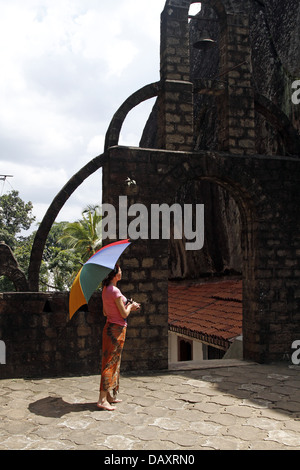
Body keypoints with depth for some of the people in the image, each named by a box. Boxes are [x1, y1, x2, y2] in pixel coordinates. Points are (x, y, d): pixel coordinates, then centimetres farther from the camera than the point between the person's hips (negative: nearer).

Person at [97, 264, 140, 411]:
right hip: (117, 329, -9)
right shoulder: (114, 291, -18)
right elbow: (124, 314, -16)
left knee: (114, 362, 15)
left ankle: (111, 396, 23)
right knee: (111, 362, -5)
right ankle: (102, 399, -2)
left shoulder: (106, 289, 10)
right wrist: (130, 306, 5)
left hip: (110, 327, 9)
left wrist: (128, 307, 20)